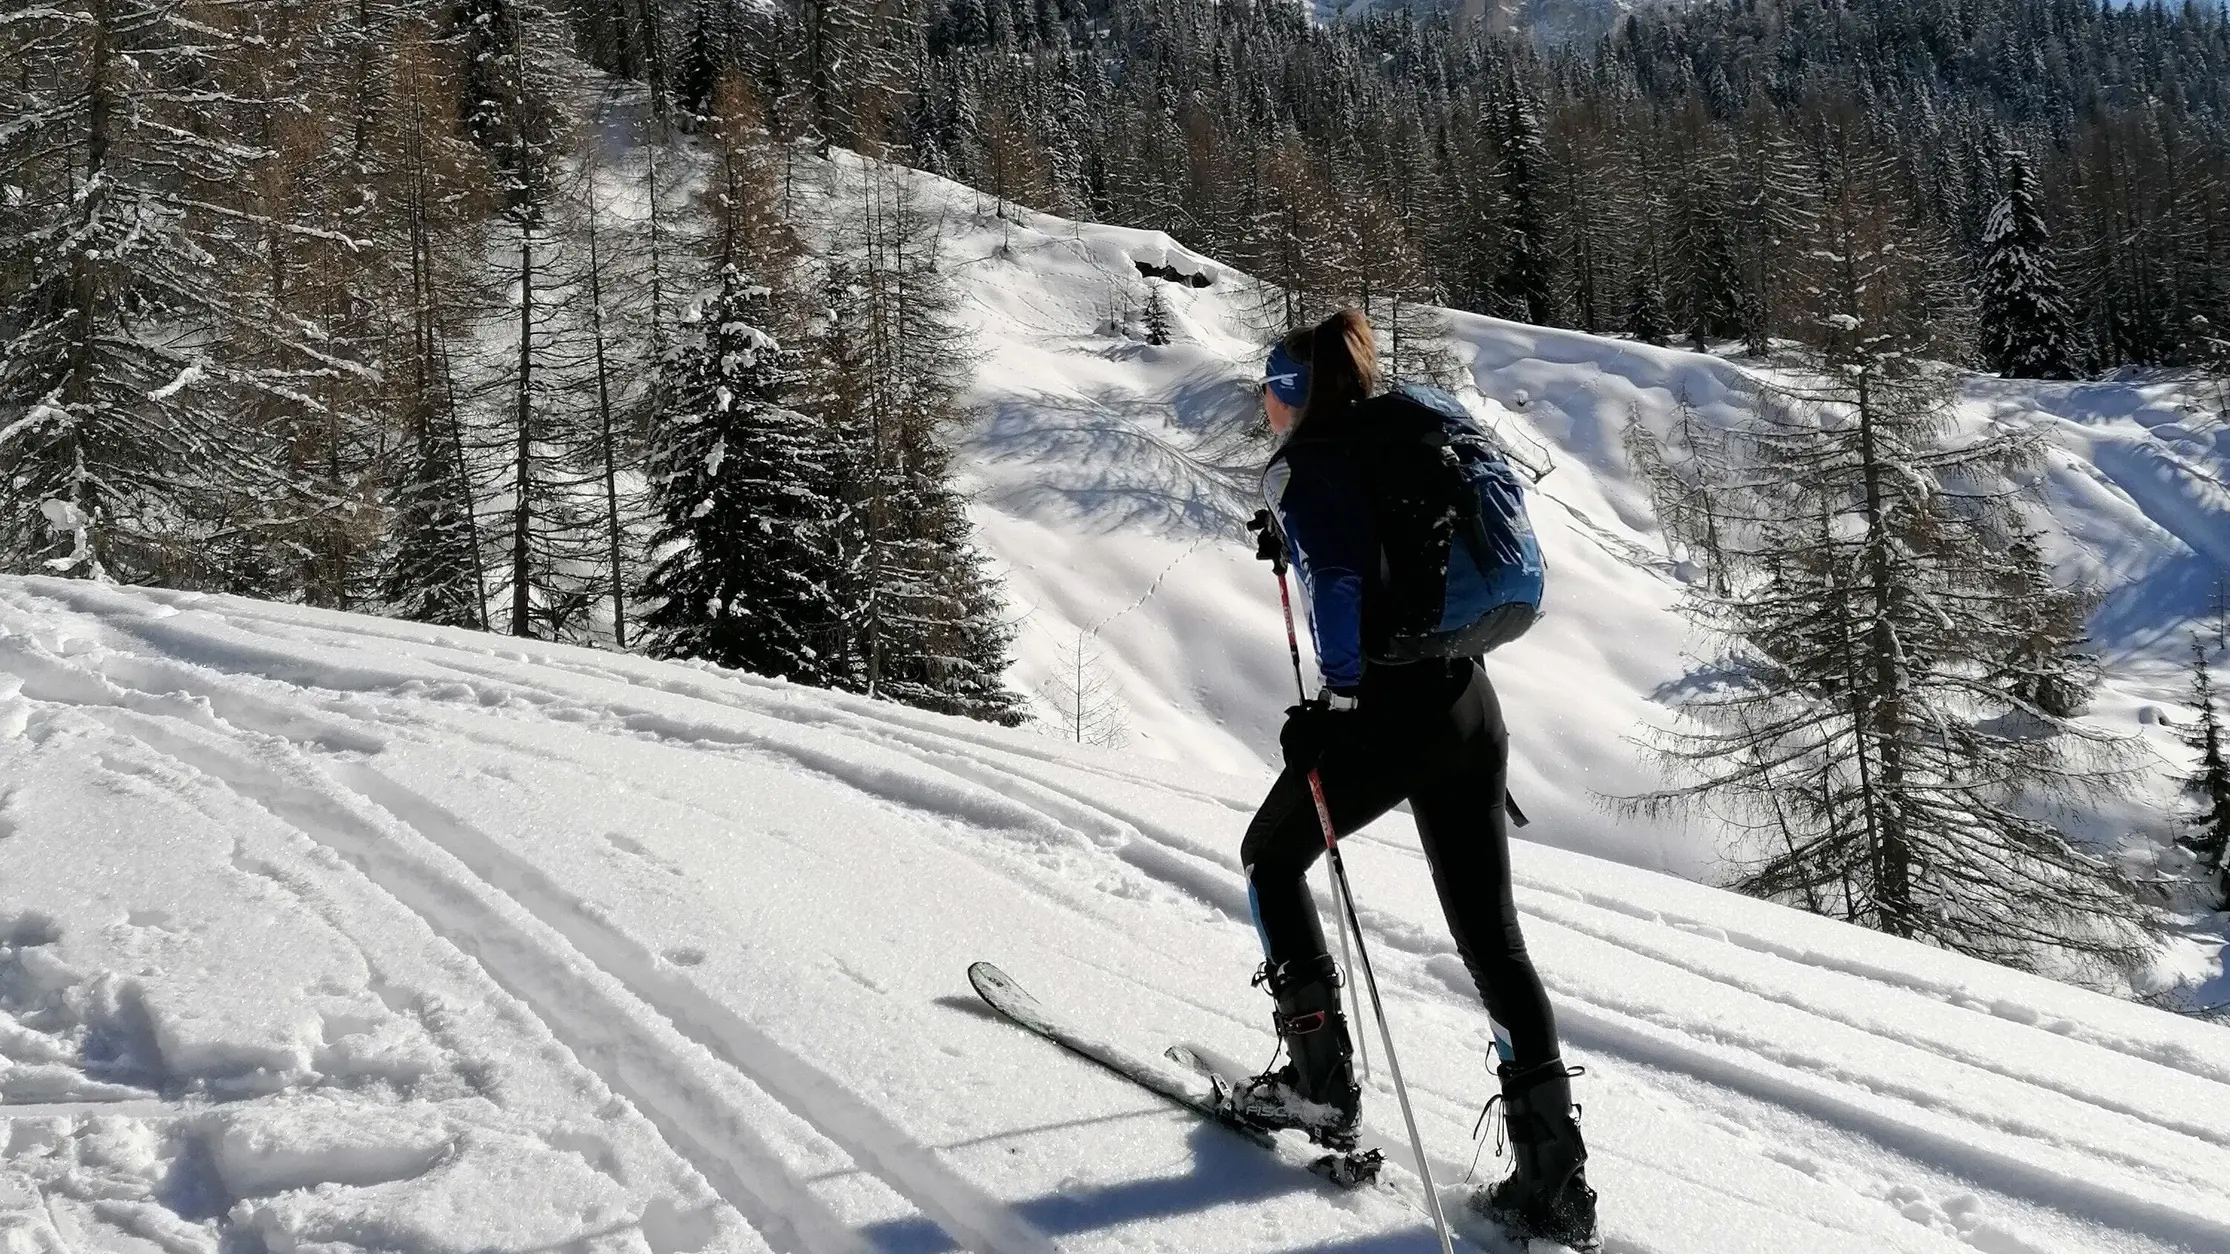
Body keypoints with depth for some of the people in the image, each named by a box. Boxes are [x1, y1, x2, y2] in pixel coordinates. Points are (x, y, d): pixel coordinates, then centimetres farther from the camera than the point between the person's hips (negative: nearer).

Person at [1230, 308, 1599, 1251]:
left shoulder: (1300, 465, -4)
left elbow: (1336, 581, -18)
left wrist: (1340, 702, -13)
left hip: (1385, 710, -7)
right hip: (1469, 703, 7)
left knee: (1271, 858, 20)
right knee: (1491, 935, 8)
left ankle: (1320, 1080, 19)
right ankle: (1554, 1179, 4)